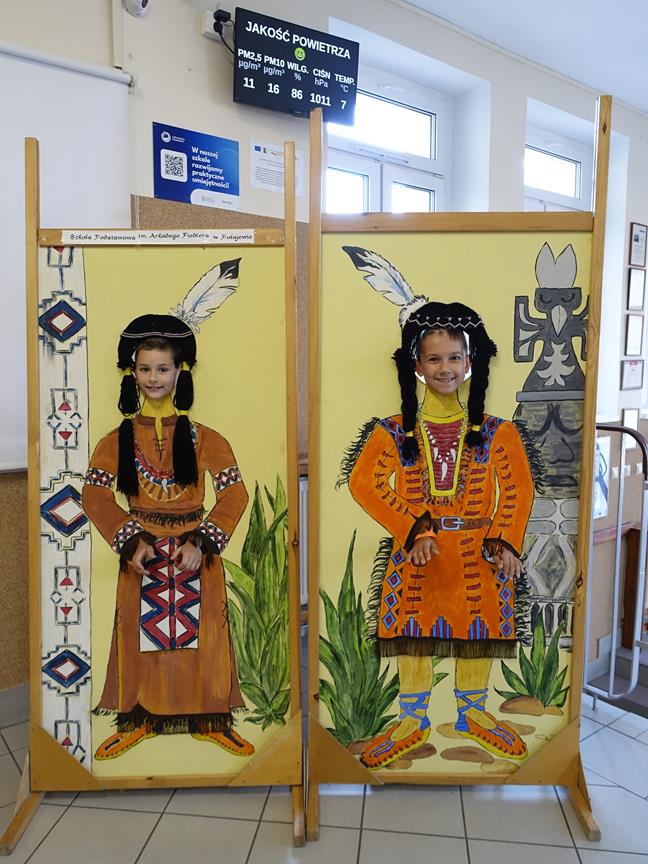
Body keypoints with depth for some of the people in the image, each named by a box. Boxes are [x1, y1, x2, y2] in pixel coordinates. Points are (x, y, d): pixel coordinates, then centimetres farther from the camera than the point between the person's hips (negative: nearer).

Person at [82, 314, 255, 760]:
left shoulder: (201, 436, -3)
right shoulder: (120, 438, 1)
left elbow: (234, 493, -7)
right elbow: (95, 494, -3)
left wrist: (202, 542, -16)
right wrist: (130, 540, -14)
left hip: (195, 550, -1)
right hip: (142, 550, 1)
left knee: (200, 631, 6)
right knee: (141, 631, 8)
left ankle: (211, 718, 22)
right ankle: (139, 718, 26)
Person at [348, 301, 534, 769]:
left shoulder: (495, 429, 0)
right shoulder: (396, 430, -4)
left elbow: (518, 488, 1)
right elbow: (365, 482, -11)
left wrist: (505, 541, -9)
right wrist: (414, 530, -18)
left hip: (476, 552, 1)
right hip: (416, 550, 0)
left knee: (479, 626, 12)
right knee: (413, 629, 8)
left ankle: (474, 713, 36)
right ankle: (413, 720, 29)